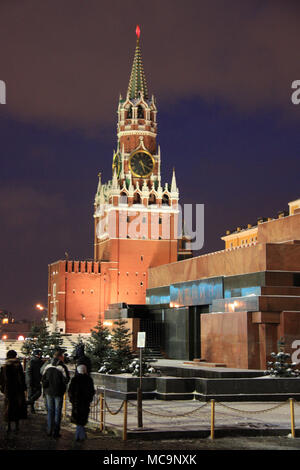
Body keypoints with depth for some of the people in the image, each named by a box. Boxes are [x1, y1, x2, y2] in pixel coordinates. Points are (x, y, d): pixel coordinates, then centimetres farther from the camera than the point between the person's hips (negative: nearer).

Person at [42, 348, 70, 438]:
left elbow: (43, 379, 8)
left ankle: (49, 430, 15)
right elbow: (66, 380, -14)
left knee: (50, 411, 13)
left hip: (48, 391, 5)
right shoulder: (62, 367, -13)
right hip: (58, 393, -5)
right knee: (57, 412, 2)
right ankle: (55, 431, 2)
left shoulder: (48, 366, 3)